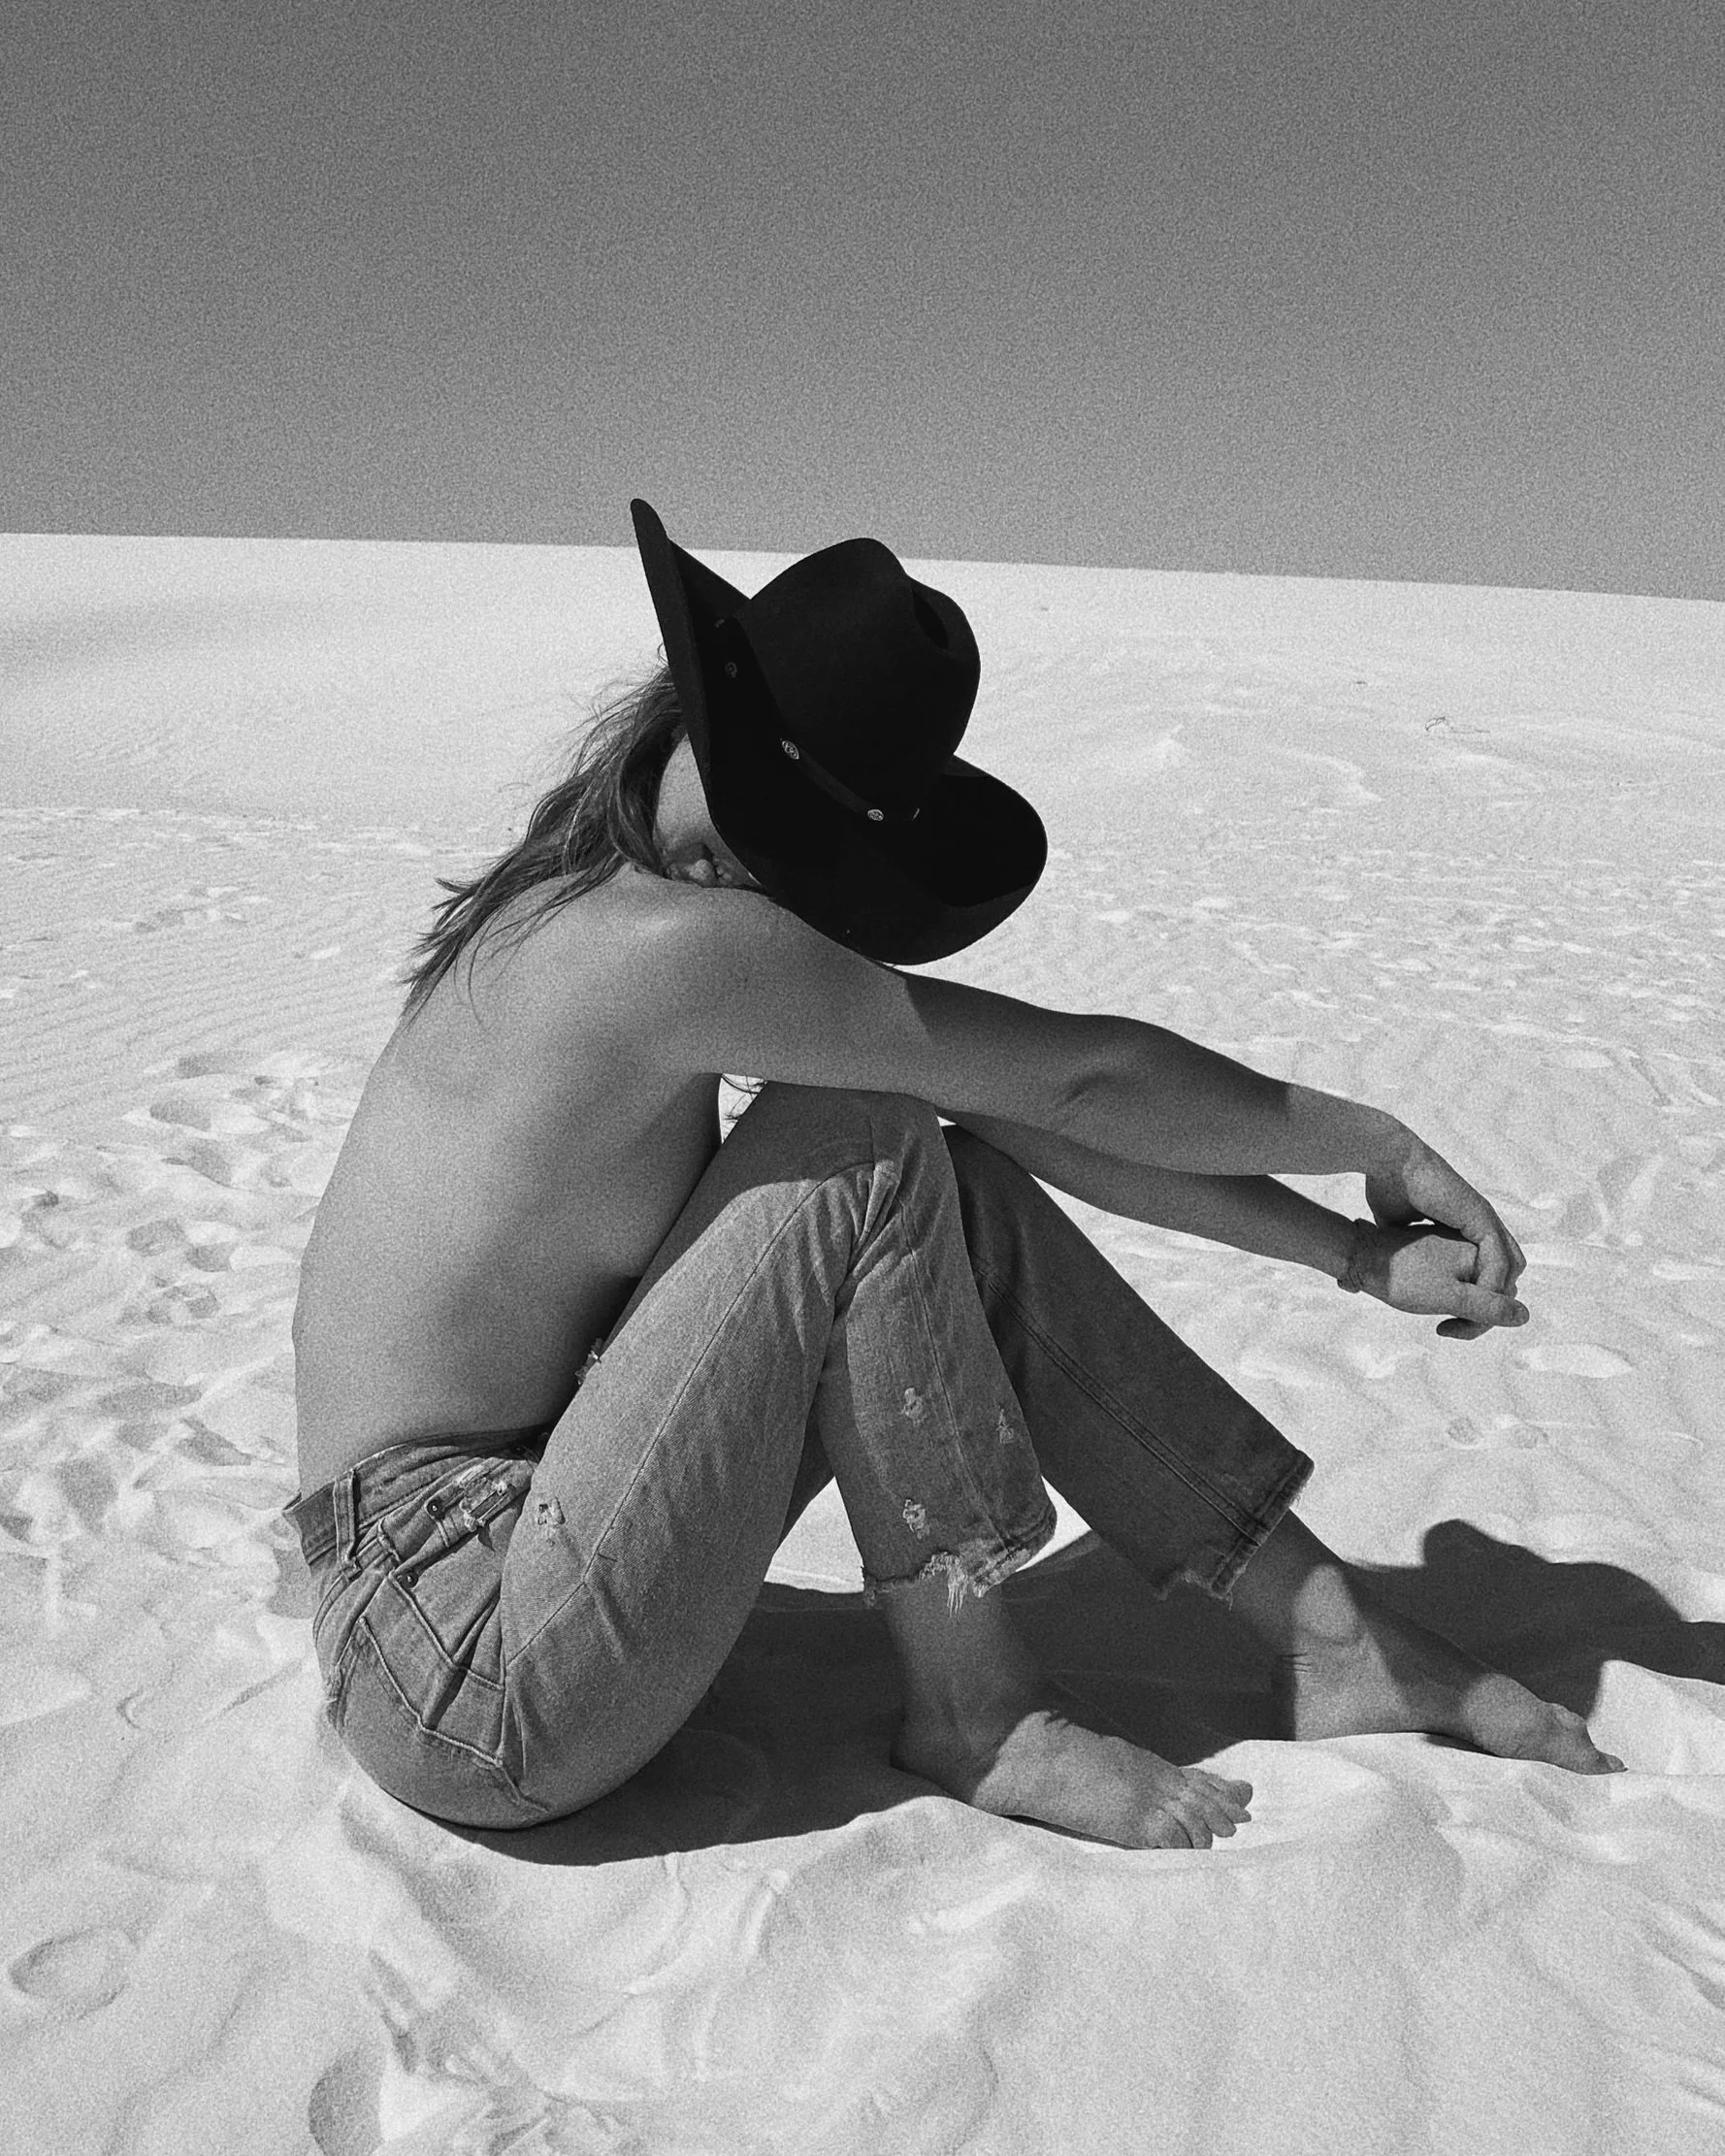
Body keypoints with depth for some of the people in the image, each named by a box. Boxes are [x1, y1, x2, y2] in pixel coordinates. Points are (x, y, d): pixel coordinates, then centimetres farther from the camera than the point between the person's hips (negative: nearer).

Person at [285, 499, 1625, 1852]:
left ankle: (1333, 1633, 8)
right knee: (865, 1149, -17)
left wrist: (1355, 1253, 4)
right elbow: (1081, 1076, -16)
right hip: (459, 1672, -8)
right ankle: (978, 1718, -5)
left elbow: (1027, 1113, 3)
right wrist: (1380, 1145, 0)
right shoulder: (675, 943, -24)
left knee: (962, 1201, 0)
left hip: (530, 1525, 8)